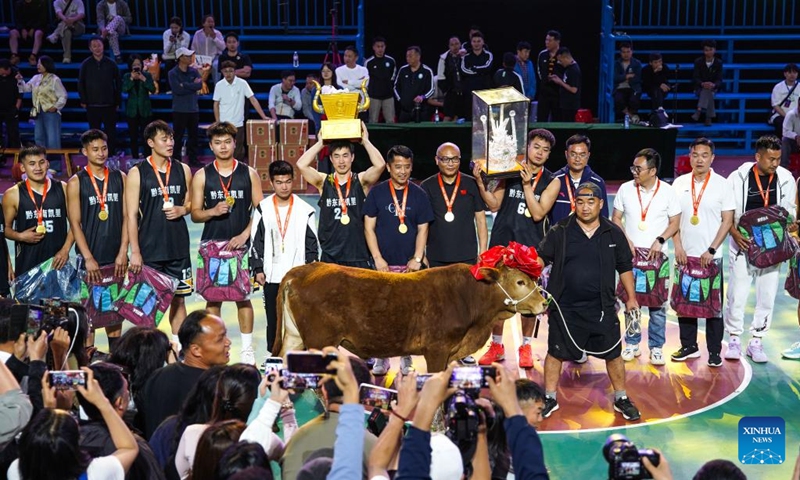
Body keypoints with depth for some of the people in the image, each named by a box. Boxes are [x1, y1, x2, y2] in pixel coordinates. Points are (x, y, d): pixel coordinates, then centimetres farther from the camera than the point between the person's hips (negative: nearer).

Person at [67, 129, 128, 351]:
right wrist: (88, 258, -13)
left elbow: (126, 217, 4)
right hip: (90, 257, -2)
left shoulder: (120, 178, 6)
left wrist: (123, 252, -5)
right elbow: (75, 223, -6)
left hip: (115, 257, 2)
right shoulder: (76, 182, -2)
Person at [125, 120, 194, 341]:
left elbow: (191, 203, 17)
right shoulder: (137, 173, -5)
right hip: (149, 248, -3)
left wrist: (182, 210, -7)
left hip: (178, 246, 3)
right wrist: (134, 252, -12)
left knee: (178, 298, 8)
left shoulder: (183, 170, 6)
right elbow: (131, 215, -7)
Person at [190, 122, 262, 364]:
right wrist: (213, 211, -15)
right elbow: (195, 214, 5)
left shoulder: (249, 173, 3)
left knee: (243, 295, 2)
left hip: (241, 243, 0)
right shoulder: (202, 176, 4)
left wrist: (245, 234, -10)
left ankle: (247, 349, 10)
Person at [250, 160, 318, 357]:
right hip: (272, 275, 1)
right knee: (273, 320, 8)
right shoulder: (263, 208, 4)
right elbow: (256, 241, 6)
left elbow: (312, 243, 6)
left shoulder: (305, 210, 3)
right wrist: (258, 269, -1)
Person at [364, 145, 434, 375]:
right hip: (384, 264, -1)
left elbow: (422, 229, 6)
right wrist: (378, 258, -7)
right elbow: (369, 227, 1)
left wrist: (417, 259, -6)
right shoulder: (377, 192, 2)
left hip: (410, 264, 1)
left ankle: (406, 359, 12)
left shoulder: (419, 195, 5)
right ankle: (381, 358, 9)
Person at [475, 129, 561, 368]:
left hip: (530, 245, -1)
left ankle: (526, 347, 20)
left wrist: (527, 184, -16)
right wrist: (480, 183, -8)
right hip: (502, 242, 2)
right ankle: (496, 346, 19)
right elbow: (494, 205, 4)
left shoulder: (552, 181, 1)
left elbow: (538, 213, -10)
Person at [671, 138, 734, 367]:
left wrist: (711, 250, -10)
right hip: (685, 255, 3)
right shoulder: (679, 183, 4)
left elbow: (727, 221, -3)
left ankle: (714, 351, 9)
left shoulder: (721, 184, -3)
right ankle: (689, 346, 21)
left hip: (711, 257, -3)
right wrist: (678, 247, -3)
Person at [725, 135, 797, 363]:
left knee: (767, 295, 5)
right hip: (744, 244, -2)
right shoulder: (739, 177, -8)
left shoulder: (786, 179, -1)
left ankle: (756, 341, 18)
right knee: (737, 294, 0)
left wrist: (791, 224, -10)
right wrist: (734, 233, -15)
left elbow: (789, 210, 11)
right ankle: (734, 339, 16)